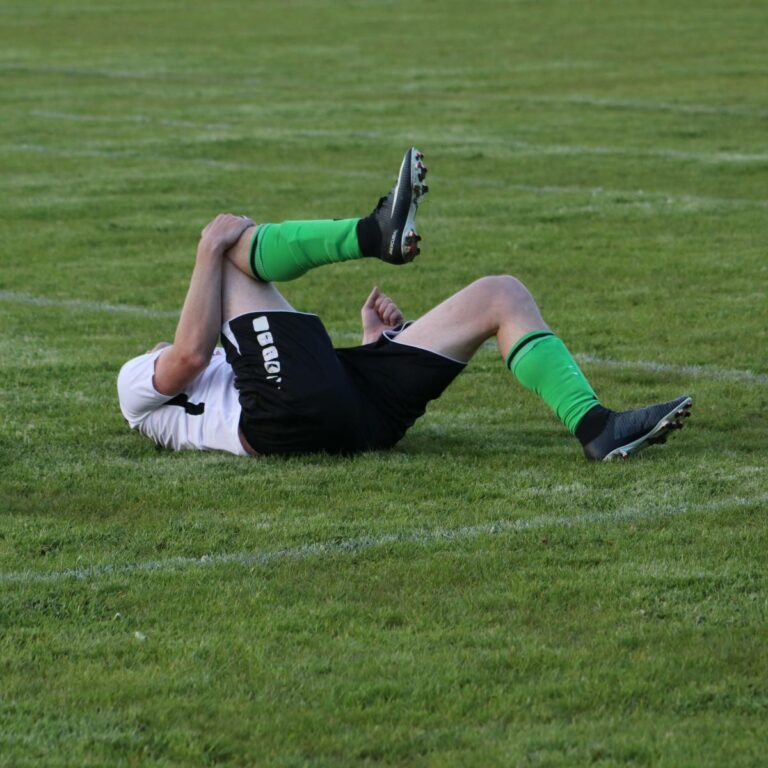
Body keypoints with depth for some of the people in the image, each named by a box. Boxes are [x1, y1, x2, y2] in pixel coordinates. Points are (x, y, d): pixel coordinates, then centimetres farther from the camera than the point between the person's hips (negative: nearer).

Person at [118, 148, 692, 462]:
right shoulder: (140, 383, 28)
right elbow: (191, 354, 2)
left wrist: (376, 341, 20)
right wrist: (211, 251, 7)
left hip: (361, 413, 6)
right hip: (287, 411, -6)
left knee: (503, 295, 4)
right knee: (228, 241, 0)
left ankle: (594, 426, -20)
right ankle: (375, 233, -24)